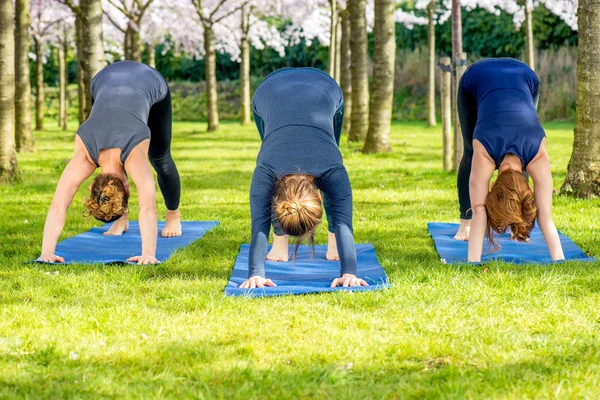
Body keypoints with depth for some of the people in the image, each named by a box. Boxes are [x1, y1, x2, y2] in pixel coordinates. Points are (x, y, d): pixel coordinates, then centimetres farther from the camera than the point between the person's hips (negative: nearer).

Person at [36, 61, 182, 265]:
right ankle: (123, 218, 25)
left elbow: (148, 208, -50)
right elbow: (57, 207, -39)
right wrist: (47, 252, -49)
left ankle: (173, 216, 36)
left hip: (149, 82, -2)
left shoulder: (135, 157, -39)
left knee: (159, 157, 11)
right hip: (106, 82, 2)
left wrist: (149, 254, -60)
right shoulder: (84, 158, -32)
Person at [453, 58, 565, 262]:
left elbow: (546, 217, -32)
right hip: (477, 78, -1)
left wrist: (560, 262, -35)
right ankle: (464, 224, 16)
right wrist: (472, 264, -40)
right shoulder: (483, 155, -36)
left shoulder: (538, 157, -33)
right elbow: (478, 213, -36)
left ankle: (518, 227, 8)